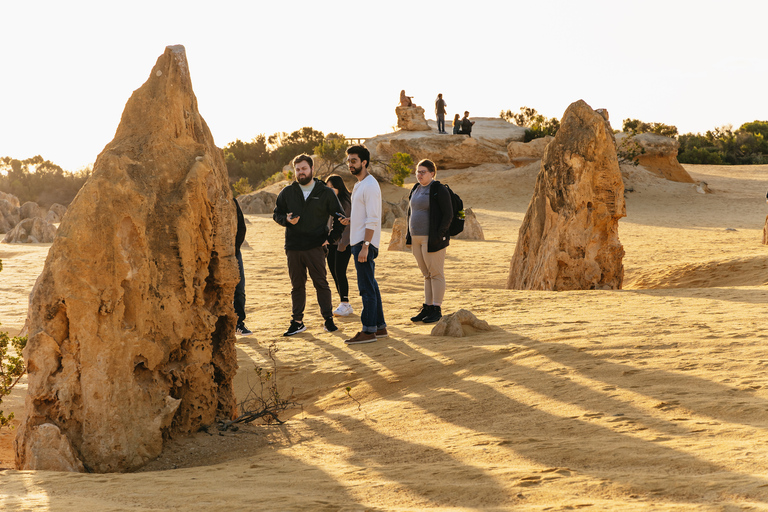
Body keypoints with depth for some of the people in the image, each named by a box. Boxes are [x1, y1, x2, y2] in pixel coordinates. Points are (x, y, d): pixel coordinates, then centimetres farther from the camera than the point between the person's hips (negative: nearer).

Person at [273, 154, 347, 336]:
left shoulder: (325, 193, 3)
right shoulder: (287, 193, 8)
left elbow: (340, 217, 8)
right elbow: (276, 214, 14)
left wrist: (331, 238, -1)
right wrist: (286, 219, -8)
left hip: (315, 247, -2)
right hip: (293, 248, 2)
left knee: (321, 283, 0)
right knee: (297, 285, 8)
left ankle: (328, 319, 6)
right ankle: (297, 322, 13)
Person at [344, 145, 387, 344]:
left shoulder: (370, 185, -14)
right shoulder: (359, 185, 17)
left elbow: (372, 220, -20)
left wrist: (365, 246, -23)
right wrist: (348, 220, 8)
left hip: (364, 243, -10)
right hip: (359, 242, 10)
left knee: (367, 288, -8)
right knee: (370, 286, 12)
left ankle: (368, 330, -6)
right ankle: (380, 326, 17)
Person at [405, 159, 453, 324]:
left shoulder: (439, 190, -9)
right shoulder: (416, 189, 14)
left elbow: (448, 214, -13)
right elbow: (410, 213, 23)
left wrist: (439, 236, -18)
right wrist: (409, 235, 13)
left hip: (432, 239, -8)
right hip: (417, 239, 8)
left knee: (436, 273, -3)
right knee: (426, 274, 12)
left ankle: (436, 310, 0)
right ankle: (426, 308, 16)